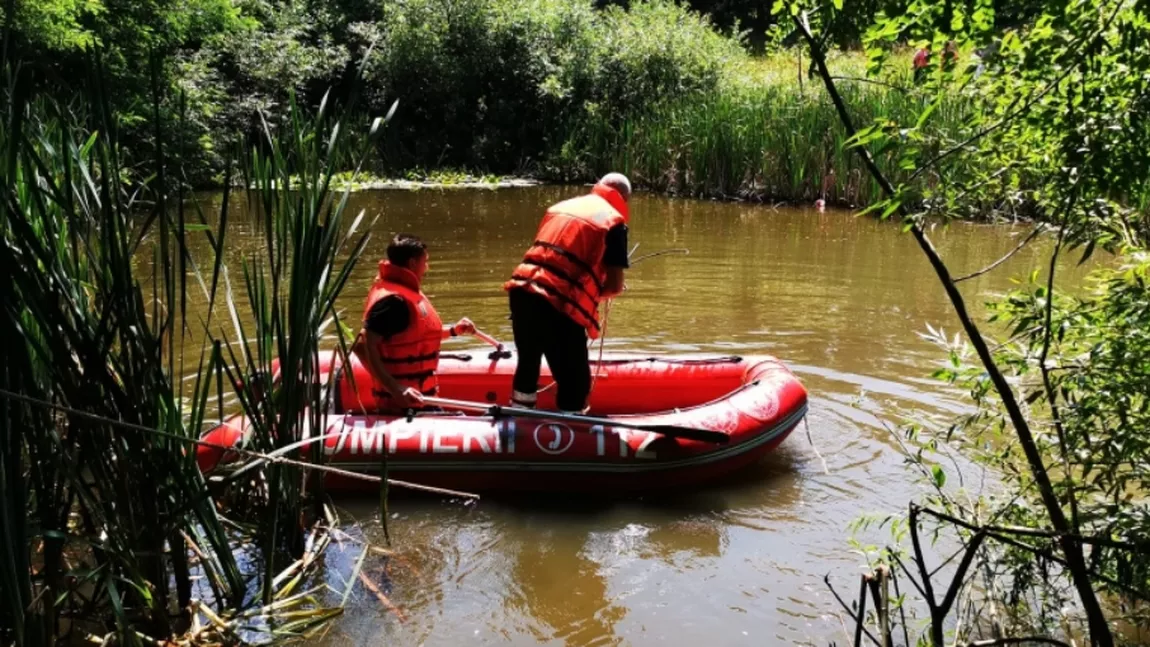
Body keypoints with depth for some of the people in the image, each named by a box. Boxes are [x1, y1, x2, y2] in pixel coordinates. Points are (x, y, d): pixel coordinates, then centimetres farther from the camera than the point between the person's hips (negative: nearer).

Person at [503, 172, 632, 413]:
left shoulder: (560, 206, 23)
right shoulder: (614, 221, 4)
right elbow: (615, 286, -2)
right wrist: (596, 291, 18)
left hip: (521, 290, 7)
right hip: (559, 303, -7)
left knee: (528, 361, 26)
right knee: (575, 381, 5)